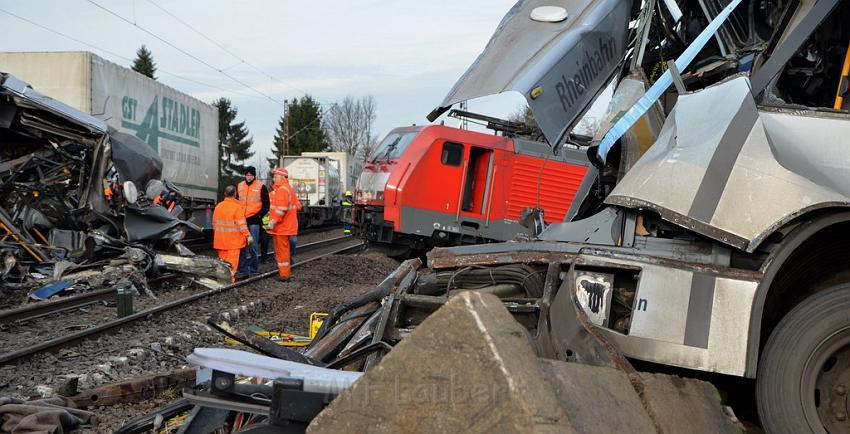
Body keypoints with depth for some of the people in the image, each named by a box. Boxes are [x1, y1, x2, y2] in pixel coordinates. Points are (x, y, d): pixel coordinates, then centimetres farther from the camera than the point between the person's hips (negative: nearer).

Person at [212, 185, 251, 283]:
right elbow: (241, 224, -14)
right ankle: (231, 277, -5)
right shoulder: (237, 206, -12)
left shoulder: (218, 206, 5)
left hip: (221, 238, 5)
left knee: (222, 258, 14)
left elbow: (214, 223, 13)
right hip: (233, 239, -5)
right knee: (232, 258, -1)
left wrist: (216, 233, 25)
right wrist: (247, 235, -10)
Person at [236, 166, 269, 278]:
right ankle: (242, 269, 12)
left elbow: (266, 205, -1)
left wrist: (258, 216, -9)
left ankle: (253, 270, 6)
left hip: (254, 221, -4)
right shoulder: (239, 186, 12)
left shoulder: (261, 187, -1)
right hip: (241, 221, 4)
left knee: (253, 246, -3)